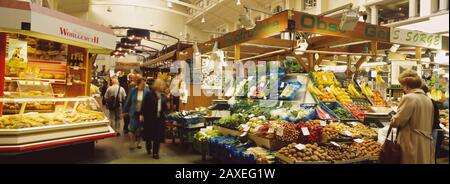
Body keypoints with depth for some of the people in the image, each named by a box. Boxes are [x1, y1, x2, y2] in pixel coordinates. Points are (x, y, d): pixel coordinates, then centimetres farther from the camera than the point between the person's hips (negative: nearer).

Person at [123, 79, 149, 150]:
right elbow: (128, 101, 2)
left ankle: (138, 143, 29)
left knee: (140, 129, 12)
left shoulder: (147, 91, -9)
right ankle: (132, 143, 16)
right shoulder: (133, 90, -6)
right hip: (134, 112, 0)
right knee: (133, 128, -1)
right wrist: (125, 110, 6)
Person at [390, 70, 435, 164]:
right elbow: (430, 124, 19)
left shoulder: (409, 98, -16)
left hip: (412, 144, -8)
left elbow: (397, 122, -18)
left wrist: (392, 119, 3)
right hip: (426, 144, 8)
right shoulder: (428, 99, 11)